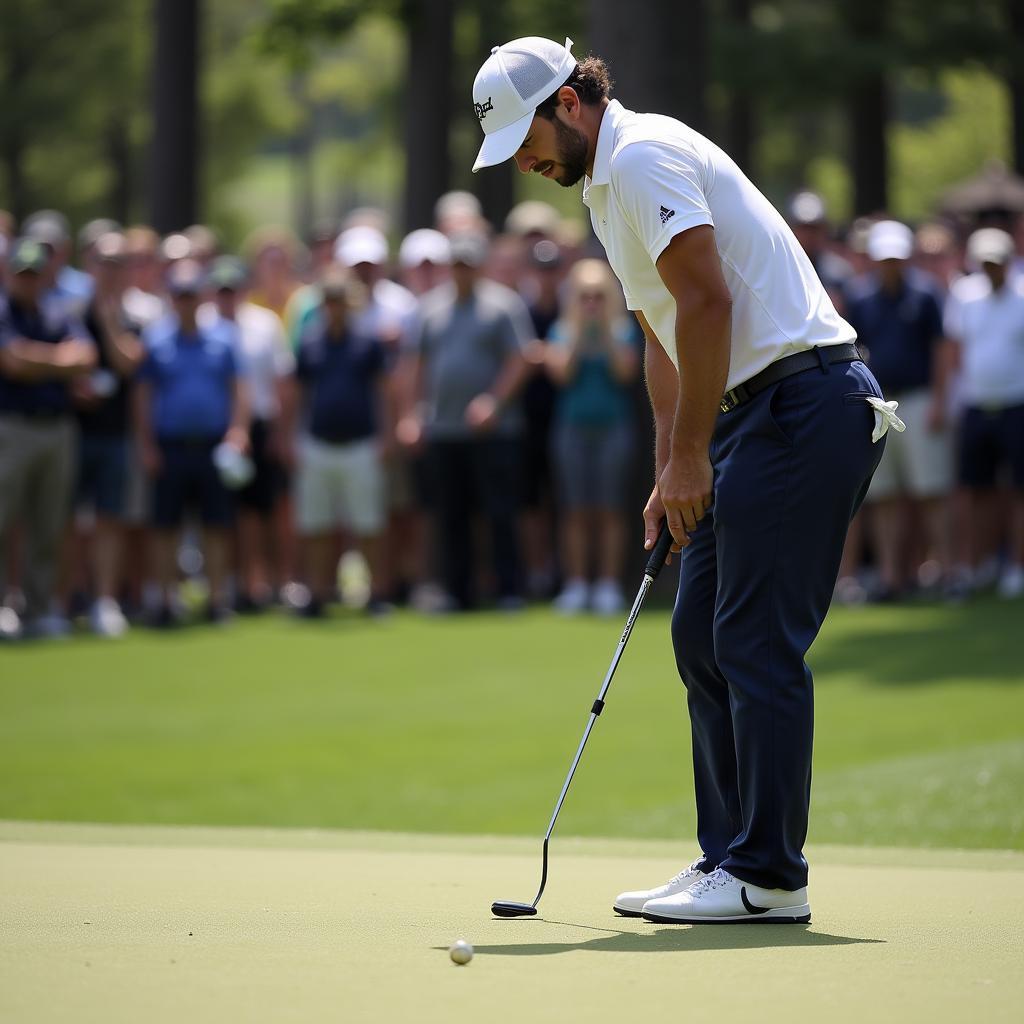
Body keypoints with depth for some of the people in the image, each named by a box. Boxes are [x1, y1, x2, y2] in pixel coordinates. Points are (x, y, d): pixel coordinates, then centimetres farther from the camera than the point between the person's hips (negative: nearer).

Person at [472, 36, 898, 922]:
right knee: (702, 635, 10)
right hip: (755, 409, 11)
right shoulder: (607, 185, 20)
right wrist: (671, 473, 17)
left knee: (757, 642, -10)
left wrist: (691, 454, -15)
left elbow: (708, 301, -20)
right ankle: (729, 858, 14)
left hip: (804, 399, -11)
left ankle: (768, 876, -7)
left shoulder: (644, 157, -12)